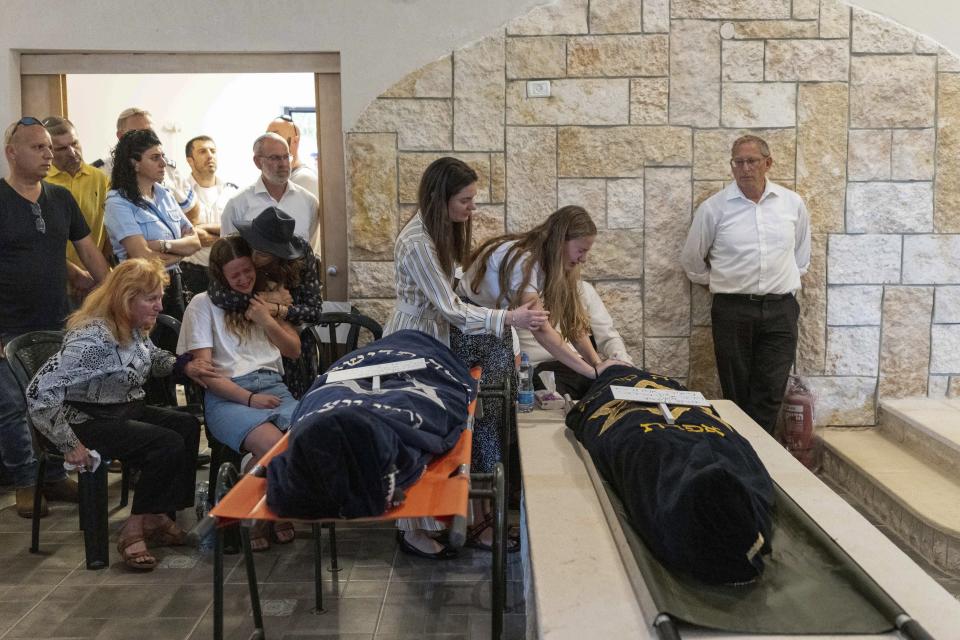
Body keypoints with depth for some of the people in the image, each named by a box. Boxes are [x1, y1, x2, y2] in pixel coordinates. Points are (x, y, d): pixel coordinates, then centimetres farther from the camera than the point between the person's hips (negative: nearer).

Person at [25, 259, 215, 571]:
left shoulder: (134, 328, 1)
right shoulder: (93, 337, -27)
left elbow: (151, 356, 25)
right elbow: (39, 393, -31)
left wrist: (183, 365, 5)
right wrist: (69, 444, -28)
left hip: (127, 410, 9)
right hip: (91, 421, -9)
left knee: (188, 426, -5)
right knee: (168, 445, -22)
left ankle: (158, 516, 5)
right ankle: (134, 530, -7)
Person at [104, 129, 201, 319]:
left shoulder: (165, 195, 9)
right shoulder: (118, 202, -11)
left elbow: (195, 242, 2)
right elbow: (143, 258, -20)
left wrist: (163, 245, -15)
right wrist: (180, 250, -5)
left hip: (174, 284, 6)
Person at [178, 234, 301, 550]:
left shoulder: (267, 299, 22)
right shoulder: (203, 304, 8)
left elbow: (294, 350, 20)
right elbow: (203, 370, -1)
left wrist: (268, 322, 2)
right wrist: (249, 399, -12)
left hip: (272, 386, 4)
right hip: (227, 395, -4)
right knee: (272, 445, -34)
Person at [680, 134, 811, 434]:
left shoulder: (792, 203, 5)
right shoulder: (714, 207, -2)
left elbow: (802, 253, 21)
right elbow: (692, 259, 9)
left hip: (781, 310, 2)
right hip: (733, 310, -1)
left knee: (770, 395, 1)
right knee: (736, 395, 6)